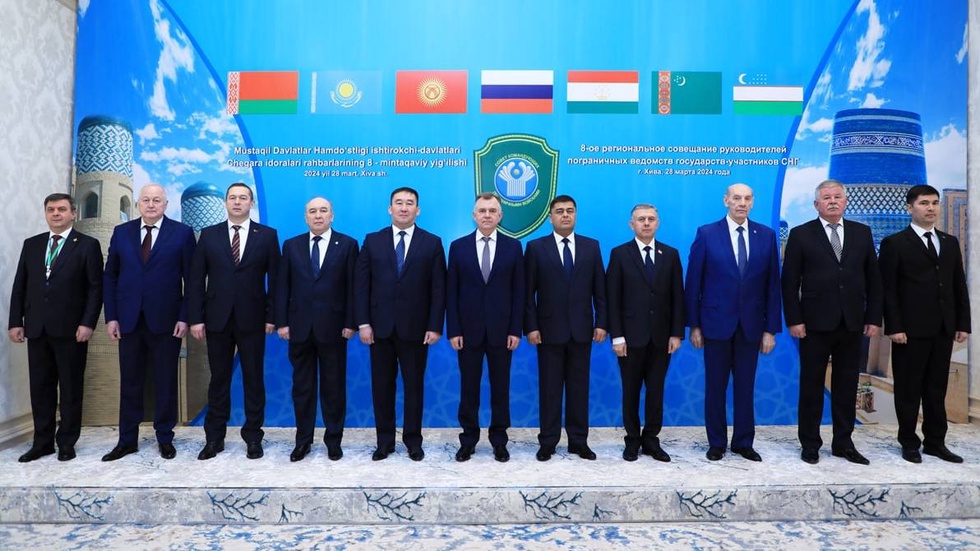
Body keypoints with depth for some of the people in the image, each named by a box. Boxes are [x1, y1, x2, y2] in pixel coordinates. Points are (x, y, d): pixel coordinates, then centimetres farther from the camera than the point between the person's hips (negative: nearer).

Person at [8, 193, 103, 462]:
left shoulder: (87, 245, 0)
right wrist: (15, 321, 4)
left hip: (71, 329, -4)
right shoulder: (31, 244, 14)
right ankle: (42, 442, 20)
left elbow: (95, 287, -5)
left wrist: (88, 323, -13)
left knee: (70, 387, 4)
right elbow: (19, 286, 12)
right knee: (40, 387, 9)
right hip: (36, 328, 4)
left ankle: (67, 442, 14)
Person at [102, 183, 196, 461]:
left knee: (165, 382, 7)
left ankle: (165, 438, 20)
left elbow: (191, 279, -3)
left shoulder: (182, 233, -1)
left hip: (165, 320, -3)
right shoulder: (121, 232, 8)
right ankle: (127, 440, 22)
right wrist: (111, 316, 1)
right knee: (129, 382, 10)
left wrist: (184, 317, -8)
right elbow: (109, 276, 8)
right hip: (129, 320, 3)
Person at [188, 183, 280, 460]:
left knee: (254, 379, 5)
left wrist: (272, 316, -4)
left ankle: (253, 437, 16)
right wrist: (195, 318, -2)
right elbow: (196, 279, 4)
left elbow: (275, 279, 1)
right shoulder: (209, 235, 6)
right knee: (218, 379, 9)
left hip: (252, 319, -1)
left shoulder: (267, 235, 2)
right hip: (217, 319, 2)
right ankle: (214, 438, 20)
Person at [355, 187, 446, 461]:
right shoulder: (372, 241, 6)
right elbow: (361, 284, 2)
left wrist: (435, 326, -7)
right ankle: (385, 441, 22)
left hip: (415, 327, -1)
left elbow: (438, 288, -1)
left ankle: (413, 440, 22)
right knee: (381, 386, 9)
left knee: (414, 385, 8)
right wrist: (363, 323, -5)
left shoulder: (432, 243, 2)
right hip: (380, 326, 1)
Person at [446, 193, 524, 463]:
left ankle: (499, 441, 23)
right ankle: (468, 440, 23)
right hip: (469, 330, 0)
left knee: (500, 388, 9)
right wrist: (453, 330, -5)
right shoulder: (458, 246, 2)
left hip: (501, 331, 0)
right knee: (468, 389, 9)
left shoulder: (513, 246, 2)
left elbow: (518, 292, 1)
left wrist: (516, 330, -4)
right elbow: (451, 292, 1)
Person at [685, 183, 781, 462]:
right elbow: (693, 282, -3)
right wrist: (694, 325, -4)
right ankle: (716, 442, 22)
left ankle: (744, 442, 25)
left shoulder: (766, 235, 3)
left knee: (746, 386, 10)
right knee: (715, 386, 8)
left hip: (751, 324, 2)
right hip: (716, 322, -2)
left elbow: (772, 284, 3)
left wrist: (771, 328, -1)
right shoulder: (706, 234, -3)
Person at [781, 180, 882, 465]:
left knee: (847, 386, 10)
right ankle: (810, 443, 16)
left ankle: (843, 443, 22)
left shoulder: (862, 233, 9)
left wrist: (874, 317, 3)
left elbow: (873, 278, 9)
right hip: (816, 323, -3)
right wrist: (793, 320, -10)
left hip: (852, 323, 3)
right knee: (812, 385, 5)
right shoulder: (801, 235, -1)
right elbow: (790, 282, -4)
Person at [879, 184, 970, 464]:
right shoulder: (894, 243, -3)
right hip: (911, 330, -5)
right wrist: (894, 327, -14)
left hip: (943, 329, 5)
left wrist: (963, 323, 7)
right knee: (908, 388, 4)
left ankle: (935, 442, 21)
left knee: (937, 388, 11)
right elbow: (888, 289, -8)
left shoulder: (950, 243, 14)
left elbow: (959, 286, 14)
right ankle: (909, 443, 15)